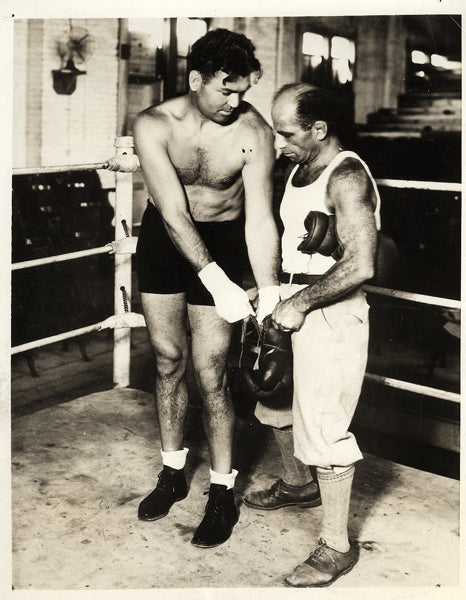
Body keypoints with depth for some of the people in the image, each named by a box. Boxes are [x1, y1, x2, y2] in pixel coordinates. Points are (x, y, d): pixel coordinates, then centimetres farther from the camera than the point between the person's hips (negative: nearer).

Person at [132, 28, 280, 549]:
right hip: (163, 239, 2)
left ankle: (222, 494, 15)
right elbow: (173, 211, -27)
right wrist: (217, 281, -37)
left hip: (222, 240, -2)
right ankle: (173, 473, 32)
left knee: (210, 375, -3)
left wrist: (269, 297, -33)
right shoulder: (153, 125, -19)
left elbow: (260, 219, -22)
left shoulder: (253, 132, -21)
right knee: (168, 359, 12)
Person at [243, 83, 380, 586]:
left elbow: (360, 265, -28)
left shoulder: (347, 178, -19)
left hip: (330, 313, -10)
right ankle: (298, 484, 49)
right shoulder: (300, 169, 10)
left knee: (323, 427, -4)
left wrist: (300, 303, -20)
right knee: (276, 400, 23)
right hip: (292, 303, 10)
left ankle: (336, 546, 12)